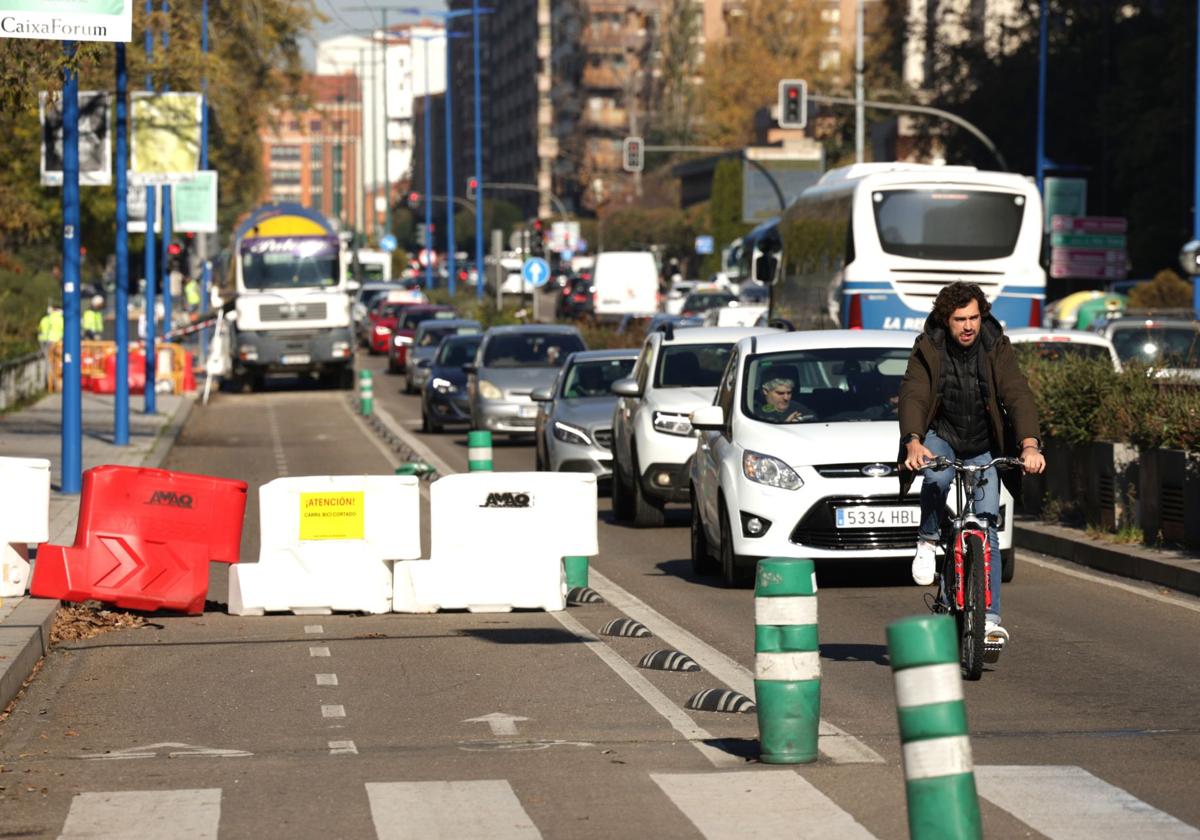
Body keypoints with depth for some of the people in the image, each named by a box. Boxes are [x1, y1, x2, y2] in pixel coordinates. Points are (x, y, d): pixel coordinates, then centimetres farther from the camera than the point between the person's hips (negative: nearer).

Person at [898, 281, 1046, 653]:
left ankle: (990, 618, -5)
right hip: (939, 438, -1)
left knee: (987, 528, -8)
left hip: (983, 448, 1)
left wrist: (1030, 444, -38)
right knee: (937, 476, -36)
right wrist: (913, 443, -43)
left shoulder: (996, 348, -11)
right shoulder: (928, 350, -13)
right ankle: (927, 540, -9)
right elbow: (913, 397, -24)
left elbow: (1019, 395, -21)